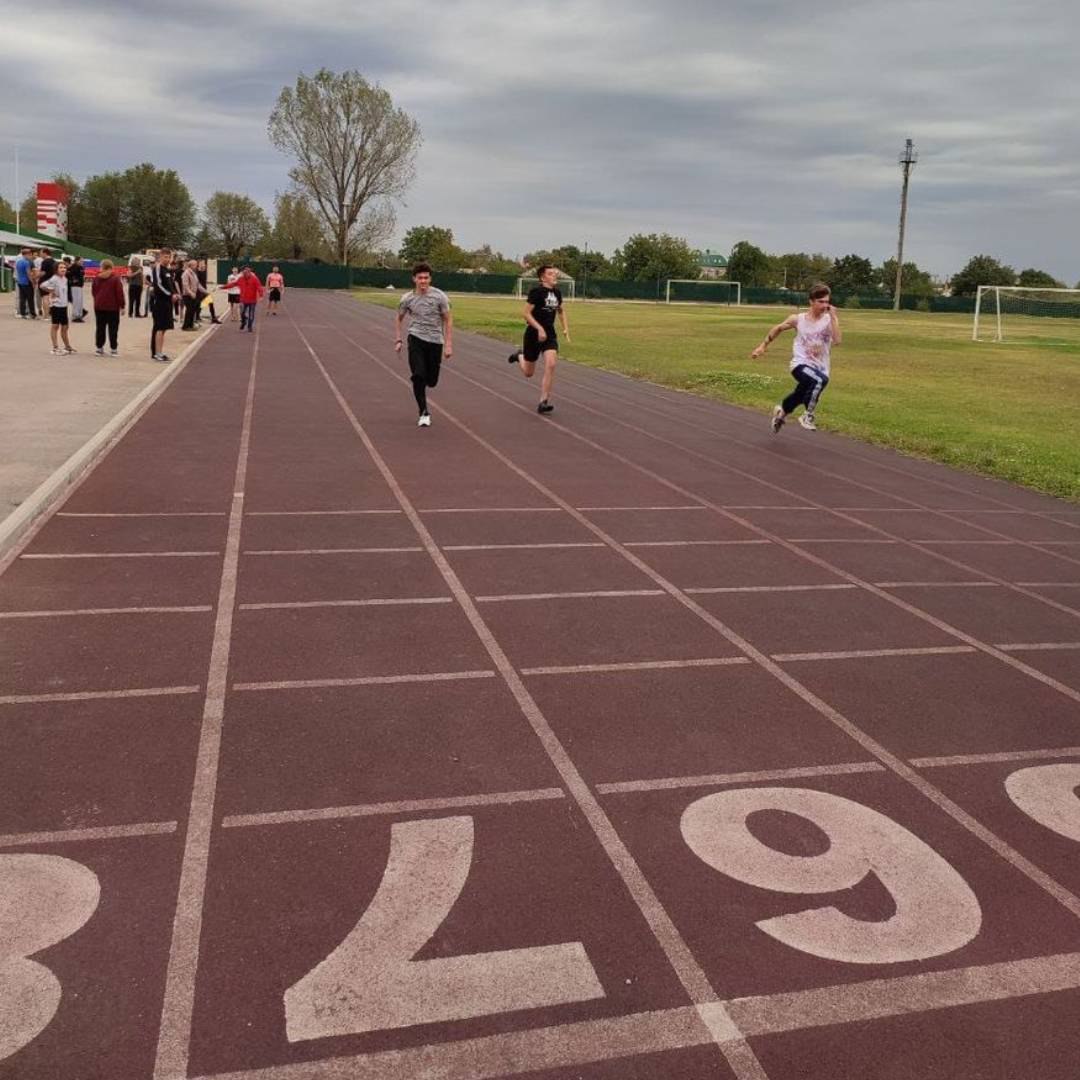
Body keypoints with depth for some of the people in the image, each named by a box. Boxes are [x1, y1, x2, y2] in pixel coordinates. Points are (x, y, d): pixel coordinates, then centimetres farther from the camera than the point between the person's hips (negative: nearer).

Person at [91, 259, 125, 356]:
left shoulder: (97, 278, 4)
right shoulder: (115, 278, -11)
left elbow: (93, 291, 10)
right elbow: (120, 293, -12)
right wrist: (122, 306, -6)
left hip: (99, 306, 4)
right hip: (113, 307, -4)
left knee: (100, 328, 12)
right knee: (113, 328, 2)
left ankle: (99, 347, 14)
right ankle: (113, 349, 1)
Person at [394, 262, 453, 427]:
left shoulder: (439, 296, -7)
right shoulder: (407, 298, -2)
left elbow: (448, 320, -1)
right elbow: (398, 318, 14)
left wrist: (448, 345, -7)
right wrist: (398, 340, 7)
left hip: (435, 341, 0)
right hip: (416, 339, 0)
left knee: (431, 381, 5)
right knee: (418, 375, -16)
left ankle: (420, 388, 44)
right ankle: (424, 413, -4)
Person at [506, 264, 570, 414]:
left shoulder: (557, 292, 6)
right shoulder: (536, 291, -13)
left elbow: (561, 311, 23)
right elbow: (527, 314, -17)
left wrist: (565, 328, 11)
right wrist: (540, 329, -27)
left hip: (550, 334, 5)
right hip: (534, 333, -4)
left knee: (551, 365, -18)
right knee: (528, 373, 8)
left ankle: (543, 402, -12)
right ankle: (519, 357, 45)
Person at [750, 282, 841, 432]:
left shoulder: (829, 320, -5)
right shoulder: (798, 319, -4)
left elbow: (837, 341, -21)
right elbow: (778, 328, 15)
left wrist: (833, 317, -21)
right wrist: (763, 345, 17)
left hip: (820, 368, 3)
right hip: (801, 364, -3)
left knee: (798, 398, 19)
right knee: (820, 380, -35)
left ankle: (781, 411, 54)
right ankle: (808, 415, -16)